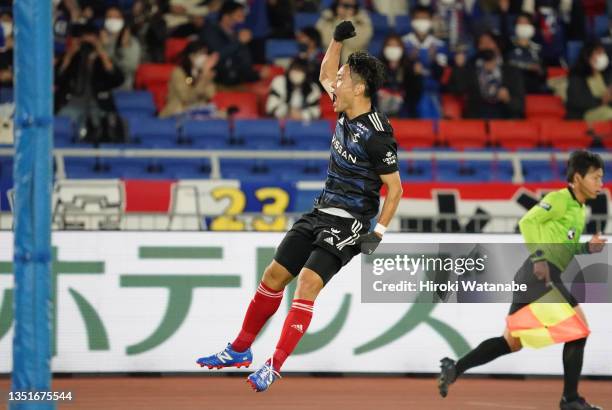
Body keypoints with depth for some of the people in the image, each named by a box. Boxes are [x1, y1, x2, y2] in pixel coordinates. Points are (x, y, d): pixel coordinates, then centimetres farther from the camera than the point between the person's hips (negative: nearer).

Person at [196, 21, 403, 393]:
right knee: (275, 275, 8)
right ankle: (240, 350, 20)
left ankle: (275, 366, -21)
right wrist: (338, 39, 9)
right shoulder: (347, 111, 3)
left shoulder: (377, 136, -19)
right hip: (321, 212, 9)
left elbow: (395, 188, -12)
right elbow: (325, 75, 23)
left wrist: (378, 234, -18)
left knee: (309, 282, -22)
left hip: (349, 222, -9)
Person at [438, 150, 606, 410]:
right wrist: (539, 257, -24)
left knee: (512, 342, 13)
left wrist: (588, 247, 10)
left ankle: (454, 369, 11)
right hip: (541, 273, -10)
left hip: (531, 279, 10)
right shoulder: (560, 199, -6)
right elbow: (528, 222, -16)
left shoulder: (579, 209, 22)